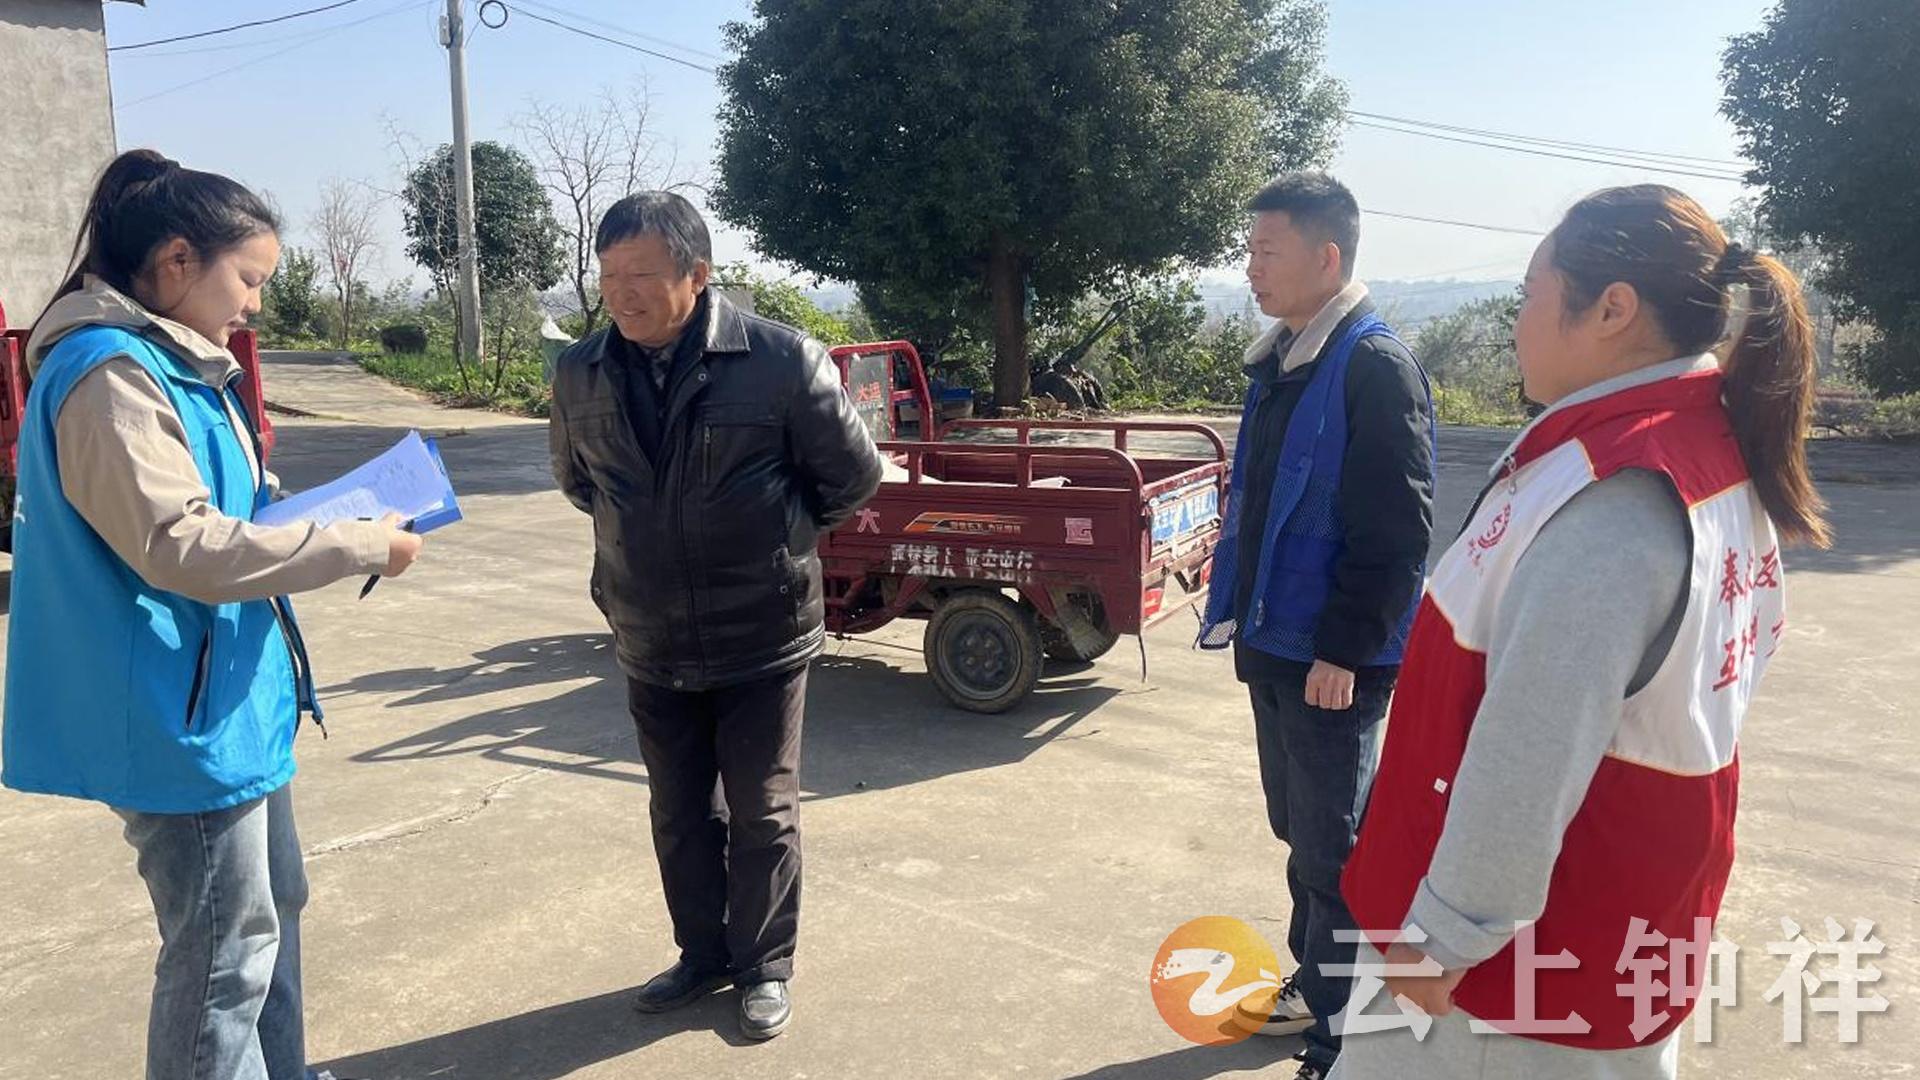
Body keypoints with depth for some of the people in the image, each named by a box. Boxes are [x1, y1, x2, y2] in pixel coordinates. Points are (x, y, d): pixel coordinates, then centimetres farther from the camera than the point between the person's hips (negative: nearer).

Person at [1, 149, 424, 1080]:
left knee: (273, 907, 22)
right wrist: (358, 547, -21)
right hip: (179, 715, -11)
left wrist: (338, 518, 4)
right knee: (225, 951, 1)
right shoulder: (109, 373, -19)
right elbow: (180, 546, -27)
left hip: (229, 697, 11)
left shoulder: (170, 364, 12)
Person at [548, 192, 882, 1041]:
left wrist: (775, 533, 4)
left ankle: (765, 968, 30)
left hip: (761, 640, -4)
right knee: (679, 815, 17)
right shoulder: (579, 374, -4)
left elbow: (853, 476, -5)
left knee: (762, 816, 10)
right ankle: (703, 955, 39)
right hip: (650, 646, 4)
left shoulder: (782, 360, -18)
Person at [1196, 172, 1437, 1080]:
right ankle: (1314, 986, 37)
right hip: (1274, 643, 9)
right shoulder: (1278, 363, 11)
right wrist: (1239, 614, 16)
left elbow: (1396, 530, -20)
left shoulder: (1375, 367, -16)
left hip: (1333, 660, -8)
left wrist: (1343, 649, -20)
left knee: (1334, 850, 2)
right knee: (1299, 832, 20)